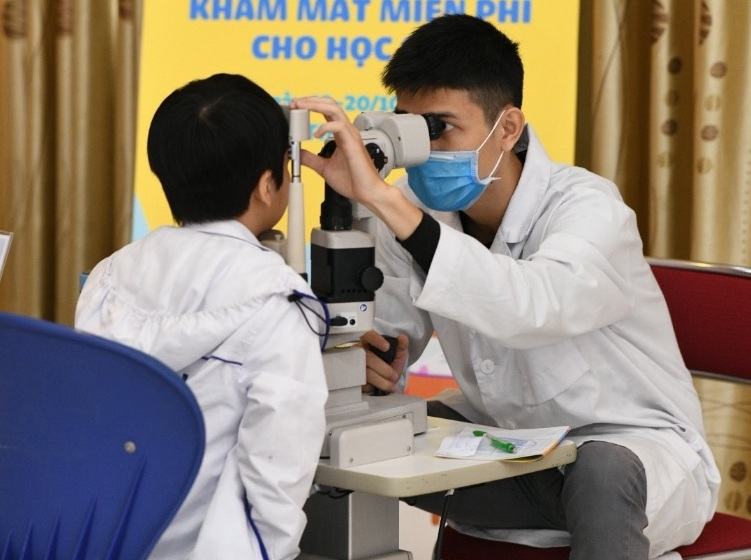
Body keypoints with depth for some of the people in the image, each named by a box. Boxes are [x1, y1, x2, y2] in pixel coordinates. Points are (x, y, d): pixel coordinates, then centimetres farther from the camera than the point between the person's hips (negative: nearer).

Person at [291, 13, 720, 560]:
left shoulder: (588, 210, -25)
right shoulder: (417, 209, -7)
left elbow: (529, 306, -46)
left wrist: (381, 197, -52)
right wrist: (372, 356, -26)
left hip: (635, 444, -5)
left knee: (601, 474, -38)